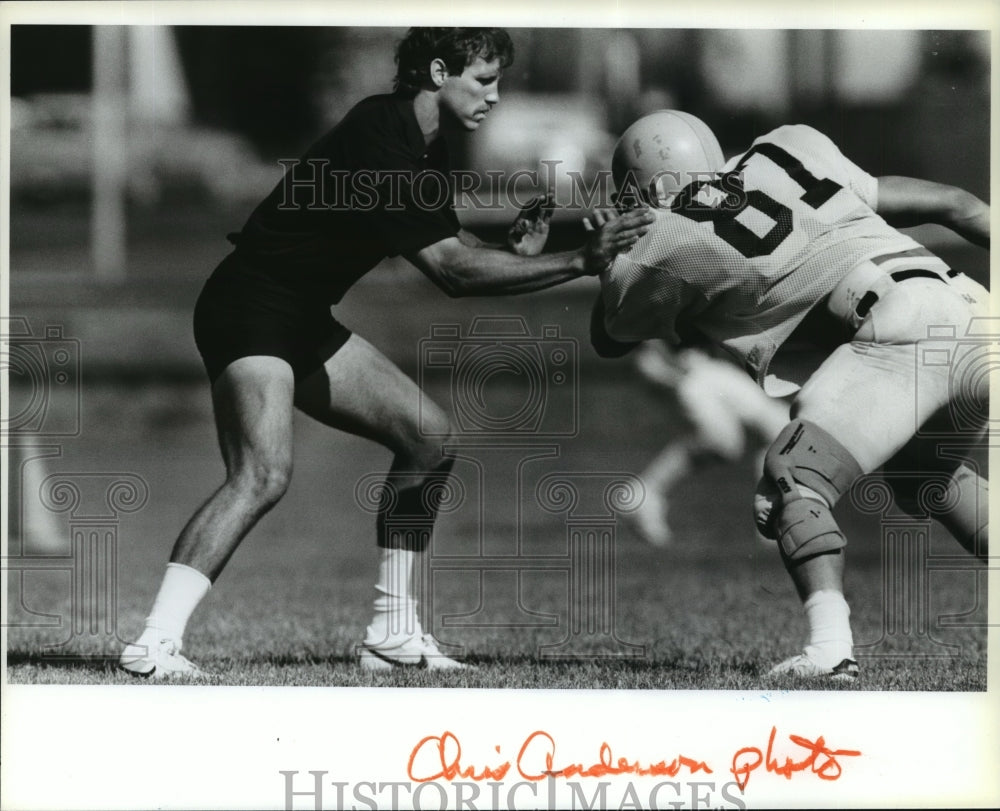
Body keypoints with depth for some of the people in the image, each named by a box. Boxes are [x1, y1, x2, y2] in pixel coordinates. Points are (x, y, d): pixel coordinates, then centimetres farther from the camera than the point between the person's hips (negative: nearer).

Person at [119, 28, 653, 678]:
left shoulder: (426, 148, 8)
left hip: (305, 320, 10)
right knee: (264, 476, -27)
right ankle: (156, 643, -27)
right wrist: (578, 263, -26)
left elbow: (454, 253, 13)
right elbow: (451, 268, -26)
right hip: (249, 309, -10)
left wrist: (516, 254, -9)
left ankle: (392, 633, 13)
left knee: (429, 436, 9)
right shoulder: (380, 140, -24)